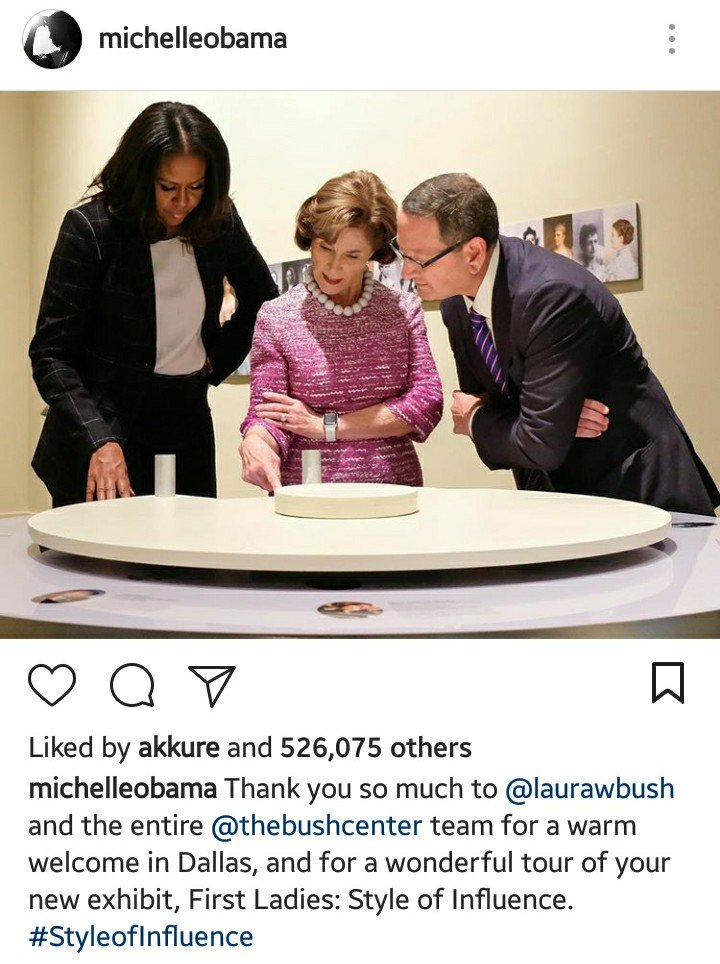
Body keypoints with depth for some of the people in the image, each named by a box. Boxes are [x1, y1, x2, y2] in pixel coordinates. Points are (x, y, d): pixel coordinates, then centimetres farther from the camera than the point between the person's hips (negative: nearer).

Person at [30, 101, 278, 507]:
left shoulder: (220, 221, 1)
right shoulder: (89, 228, -11)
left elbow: (263, 298, 20)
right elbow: (50, 354, -13)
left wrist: (219, 360, 6)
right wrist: (99, 441, -26)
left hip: (187, 427, 4)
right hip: (100, 431, -3)